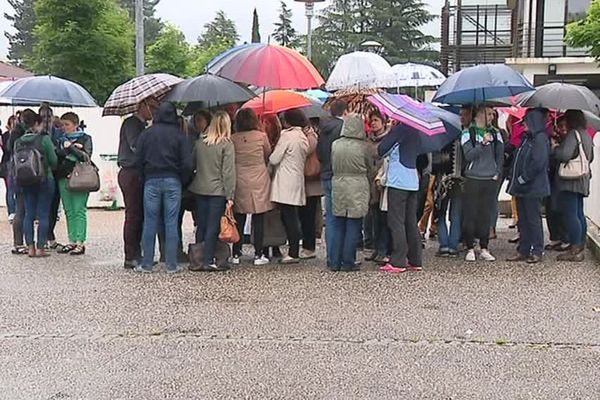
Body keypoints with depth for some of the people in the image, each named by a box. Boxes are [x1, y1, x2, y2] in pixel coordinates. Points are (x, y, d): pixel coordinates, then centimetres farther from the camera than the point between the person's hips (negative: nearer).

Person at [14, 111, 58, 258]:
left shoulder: (17, 142, 2)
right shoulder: (44, 139, -12)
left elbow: (15, 161, 6)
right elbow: (54, 161, -7)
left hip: (25, 182, 5)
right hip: (45, 180, -4)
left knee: (28, 214, 10)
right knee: (43, 215, 1)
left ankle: (30, 247, 10)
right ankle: (40, 248, 1)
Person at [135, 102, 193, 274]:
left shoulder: (146, 133, 2)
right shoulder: (179, 135, -2)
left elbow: (138, 159, 1)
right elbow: (187, 164, -6)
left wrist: (145, 177, 13)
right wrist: (183, 181, 9)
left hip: (151, 180, 1)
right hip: (173, 181, -1)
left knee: (150, 222, 5)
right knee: (171, 223, 2)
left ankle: (147, 264, 7)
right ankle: (172, 265, 4)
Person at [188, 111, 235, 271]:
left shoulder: (200, 142, 4)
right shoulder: (227, 145, -10)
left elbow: (192, 164, 11)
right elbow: (228, 172, -11)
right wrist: (230, 195, -9)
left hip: (200, 189, 5)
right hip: (217, 191, -5)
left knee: (201, 226, 12)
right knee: (213, 227, 0)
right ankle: (208, 261, 0)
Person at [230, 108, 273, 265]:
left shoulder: (233, 139, -4)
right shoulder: (261, 136, -6)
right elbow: (269, 156, 7)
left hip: (239, 181, 2)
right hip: (259, 181, -1)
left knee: (239, 219, 8)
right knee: (259, 220, 3)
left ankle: (236, 254, 12)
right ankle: (258, 255, 5)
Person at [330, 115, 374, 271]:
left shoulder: (335, 145, -1)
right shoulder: (364, 147, -8)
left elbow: (332, 166, 9)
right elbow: (370, 168, 4)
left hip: (338, 187, 3)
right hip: (357, 188, -3)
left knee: (338, 226, 10)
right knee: (353, 226, 3)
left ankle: (335, 262, 12)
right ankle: (348, 263, 5)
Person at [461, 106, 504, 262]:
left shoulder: (495, 134, 11)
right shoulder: (468, 133, 0)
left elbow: (500, 155, 13)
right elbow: (468, 155, -11)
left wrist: (497, 173, 3)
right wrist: (483, 143, -20)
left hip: (490, 180, 3)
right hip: (473, 179, -3)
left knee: (486, 215, 5)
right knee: (470, 214, -2)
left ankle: (484, 249, 11)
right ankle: (470, 249, 6)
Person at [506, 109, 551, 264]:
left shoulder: (540, 139, -13)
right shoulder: (528, 138, 15)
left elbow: (538, 163, -22)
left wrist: (522, 178, -16)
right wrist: (516, 179, 9)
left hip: (533, 187, -9)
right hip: (523, 187, 9)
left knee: (533, 219, -2)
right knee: (523, 220, 12)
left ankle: (537, 252, 6)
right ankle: (523, 251, 18)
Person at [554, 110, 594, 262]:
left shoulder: (573, 134, -13)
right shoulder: (587, 136, 16)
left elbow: (564, 154, -22)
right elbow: (590, 158, 25)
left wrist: (555, 148, -5)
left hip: (570, 180, -9)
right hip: (583, 179, 9)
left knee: (570, 214, -8)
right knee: (579, 214, 14)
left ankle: (575, 250, -9)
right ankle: (580, 246, 20)